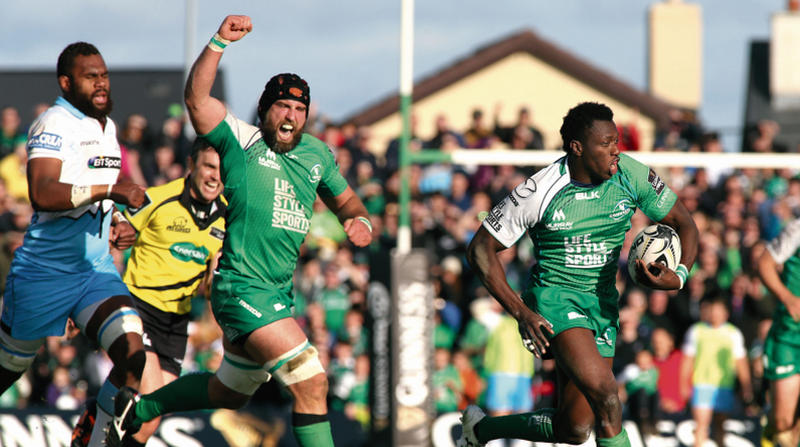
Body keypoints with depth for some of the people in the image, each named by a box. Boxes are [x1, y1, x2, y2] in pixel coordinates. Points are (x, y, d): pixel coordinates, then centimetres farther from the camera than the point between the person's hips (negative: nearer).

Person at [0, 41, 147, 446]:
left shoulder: (107, 127, 13)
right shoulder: (55, 123, -15)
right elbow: (43, 194, -30)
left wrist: (115, 223, 9)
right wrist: (110, 189, -35)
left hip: (96, 269, 7)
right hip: (44, 272, -7)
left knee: (133, 355, -14)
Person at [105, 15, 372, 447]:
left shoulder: (317, 155, 12)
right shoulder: (241, 142, -6)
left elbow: (343, 199, 26)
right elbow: (196, 99, -17)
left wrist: (358, 220, 3)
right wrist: (220, 42, -28)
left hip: (280, 294, 8)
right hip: (241, 288, -8)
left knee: (229, 392, 23)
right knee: (311, 382, -18)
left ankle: (139, 407, 40)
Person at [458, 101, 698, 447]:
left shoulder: (631, 175, -7)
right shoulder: (538, 192, -16)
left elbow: (684, 224, 3)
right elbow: (481, 249, -8)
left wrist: (678, 276, -18)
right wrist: (520, 312, -17)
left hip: (602, 302, 5)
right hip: (553, 298, -5)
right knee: (604, 393, -28)